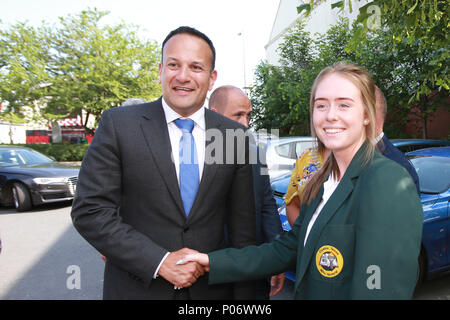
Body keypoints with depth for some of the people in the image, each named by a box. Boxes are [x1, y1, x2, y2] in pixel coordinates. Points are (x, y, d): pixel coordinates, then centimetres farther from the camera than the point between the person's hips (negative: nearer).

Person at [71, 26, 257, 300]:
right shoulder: (119, 124, -10)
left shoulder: (235, 136, -4)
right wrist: (160, 261, -17)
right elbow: (90, 211, -11)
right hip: (136, 287, -2)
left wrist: (244, 295, 1)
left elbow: (243, 228, 0)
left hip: (212, 288, 3)